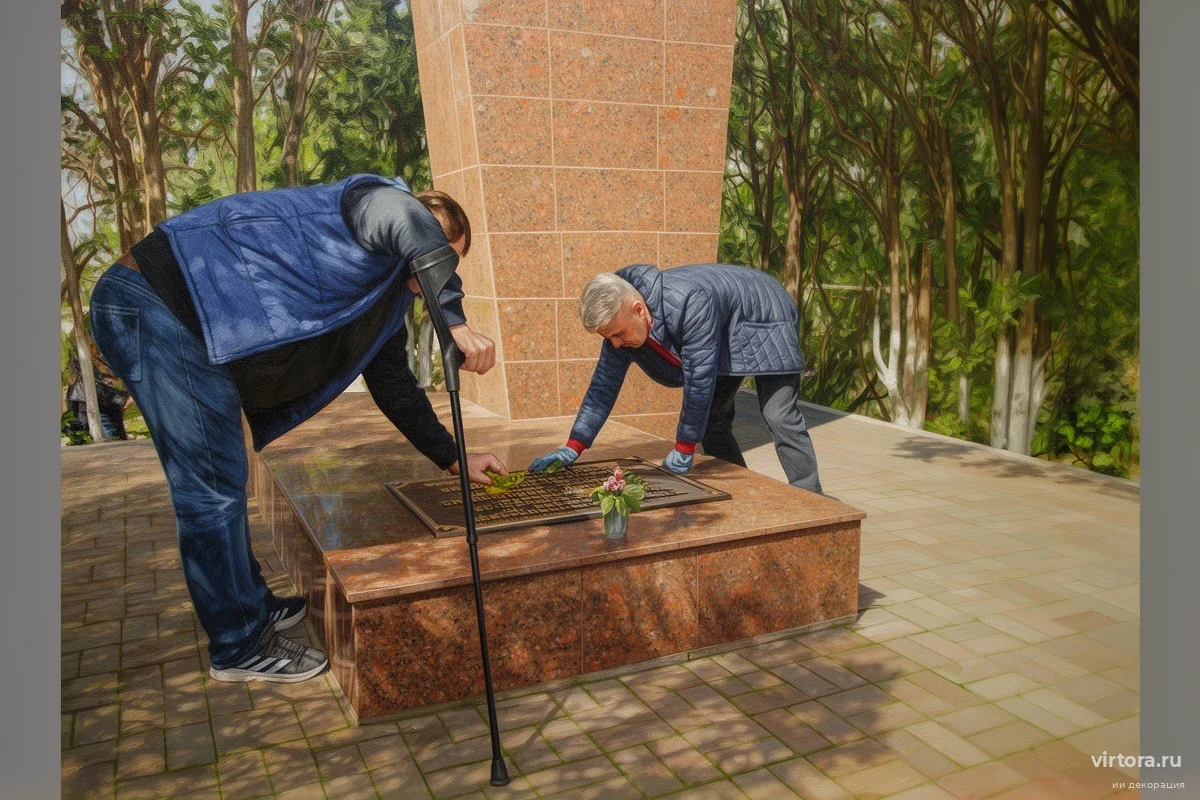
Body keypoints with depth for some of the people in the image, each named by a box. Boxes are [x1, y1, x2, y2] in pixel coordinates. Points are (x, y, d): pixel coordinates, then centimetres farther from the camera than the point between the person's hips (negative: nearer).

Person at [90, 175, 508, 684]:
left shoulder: (388, 299, 16)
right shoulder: (372, 201, -10)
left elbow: (394, 385, 20)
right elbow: (408, 220, -36)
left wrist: (453, 457, 18)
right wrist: (456, 322, -35)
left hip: (194, 327, 10)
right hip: (157, 302, -10)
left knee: (222, 479, 20)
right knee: (214, 487, -5)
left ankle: (252, 604, 37)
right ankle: (240, 646, 8)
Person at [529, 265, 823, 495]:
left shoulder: (690, 303, -44)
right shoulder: (620, 320, -19)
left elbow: (699, 381, -38)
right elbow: (603, 385, -12)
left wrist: (683, 450, -29)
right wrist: (572, 448, -16)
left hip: (764, 319, -7)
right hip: (724, 339, 7)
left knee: (781, 418, -15)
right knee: (712, 423, 4)